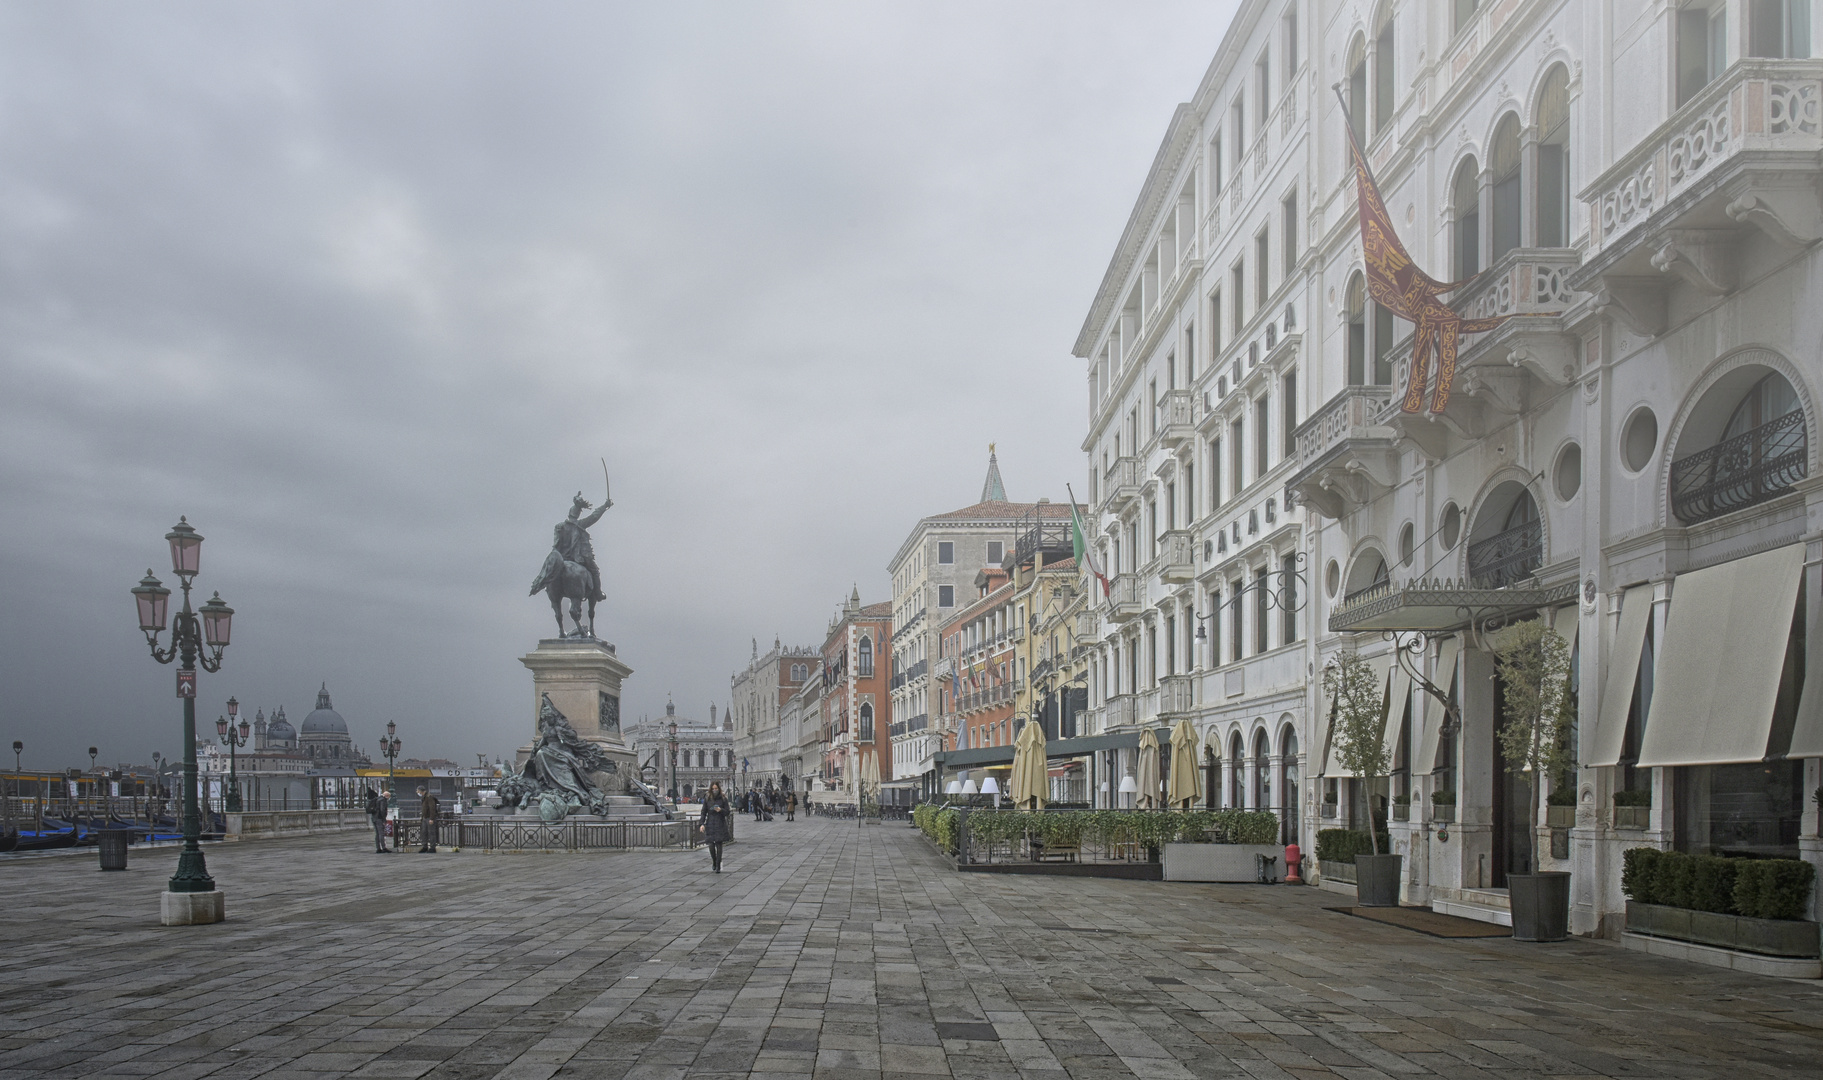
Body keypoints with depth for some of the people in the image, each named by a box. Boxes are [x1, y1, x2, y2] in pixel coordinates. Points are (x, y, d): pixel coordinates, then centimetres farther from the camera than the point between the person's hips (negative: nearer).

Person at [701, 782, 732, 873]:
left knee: (719, 845, -5)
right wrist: (702, 824, -5)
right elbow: (703, 812, 6)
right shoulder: (707, 800, 6)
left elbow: (728, 812, 2)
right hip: (710, 825, 1)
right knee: (711, 845, -4)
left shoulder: (723, 799, 2)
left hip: (720, 825, -1)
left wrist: (720, 810, -18)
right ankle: (714, 862, 23)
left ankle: (718, 866, 0)